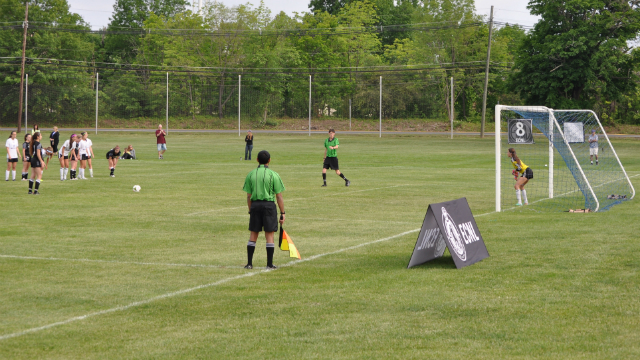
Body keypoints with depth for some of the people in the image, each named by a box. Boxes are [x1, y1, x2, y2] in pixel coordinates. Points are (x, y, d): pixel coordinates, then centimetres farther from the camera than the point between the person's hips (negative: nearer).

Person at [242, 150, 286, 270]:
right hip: (269, 205, -3)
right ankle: (269, 264, 4)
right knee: (269, 234, 3)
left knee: (253, 234, 10)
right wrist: (282, 213, 1)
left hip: (255, 205, 3)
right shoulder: (273, 175, -4)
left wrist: (250, 211, 16)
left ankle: (249, 263, 9)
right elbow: (279, 197, -4)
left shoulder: (251, 174, 5)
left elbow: (249, 196, 7)